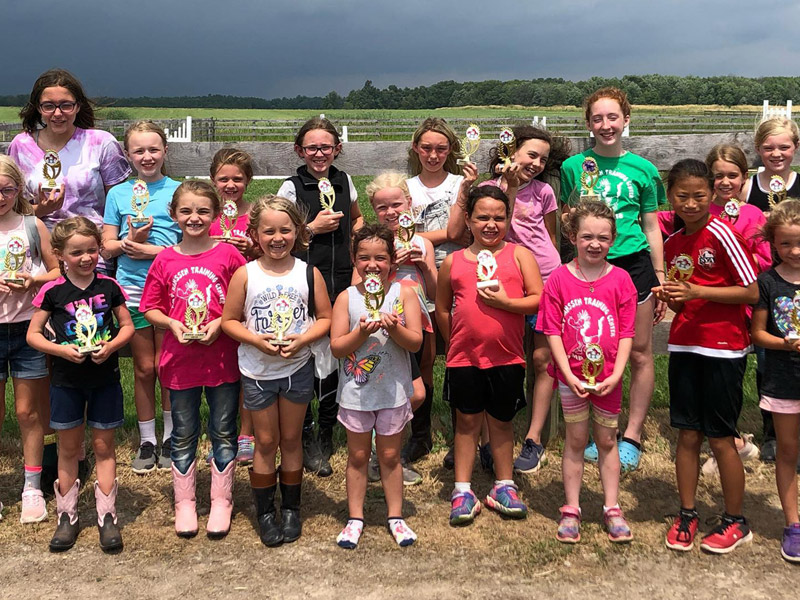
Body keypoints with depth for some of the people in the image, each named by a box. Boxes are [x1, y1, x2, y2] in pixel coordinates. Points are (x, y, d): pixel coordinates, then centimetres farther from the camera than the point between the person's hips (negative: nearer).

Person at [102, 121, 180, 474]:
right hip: (132, 288, 1)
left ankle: (170, 438, 19)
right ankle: (147, 441, 19)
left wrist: (151, 250, -12)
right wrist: (130, 242, -13)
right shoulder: (118, 193, 7)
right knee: (144, 368, 6)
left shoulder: (179, 191, 2)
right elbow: (107, 247, 6)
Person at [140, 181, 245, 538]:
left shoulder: (228, 255, -5)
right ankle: (184, 502, 26)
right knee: (183, 435, 12)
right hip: (180, 359, 2)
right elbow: (150, 309, 7)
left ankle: (221, 501, 24)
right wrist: (172, 323, -11)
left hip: (222, 358, -1)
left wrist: (220, 322, -16)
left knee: (223, 433, 9)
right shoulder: (165, 260, 1)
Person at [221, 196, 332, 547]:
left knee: (291, 439, 13)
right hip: (257, 370, -1)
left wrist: (302, 340, -18)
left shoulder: (309, 274, -5)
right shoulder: (245, 275, -7)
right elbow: (229, 320, -3)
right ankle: (265, 512, 25)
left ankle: (291, 508, 29)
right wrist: (256, 340, -19)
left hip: (297, 368, 1)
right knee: (266, 442, 10)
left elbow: (324, 318, -2)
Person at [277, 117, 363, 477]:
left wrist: (356, 243, 9)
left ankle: (326, 433, 21)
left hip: (342, 279, 4)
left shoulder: (344, 182, 11)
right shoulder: (292, 188, -1)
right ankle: (305, 436, 11)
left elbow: (356, 219, 27)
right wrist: (313, 228, -10)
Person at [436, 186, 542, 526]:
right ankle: (462, 490, 17)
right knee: (467, 421, 9)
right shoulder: (453, 262, 5)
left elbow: (539, 300, -5)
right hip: (464, 358, 1)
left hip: (507, 358, 0)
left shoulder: (519, 255, 2)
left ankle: (504, 487, 25)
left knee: (501, 421, 12)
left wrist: (505, 301, -17)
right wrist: (455, 343, 11)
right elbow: (442, 310, 14)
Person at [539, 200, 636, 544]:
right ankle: (571, 510, 22)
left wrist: (615, 375, -12)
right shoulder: (559, 278, -5)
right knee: (576, 441, 11)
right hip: (571, 377, -1)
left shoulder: (620, 280, -3)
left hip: (608, 377, 1)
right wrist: (569, 375, -13)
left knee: (607, 441, 13)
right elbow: (553, 332, -6)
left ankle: (612, 509, 25)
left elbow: (626, 333, -3)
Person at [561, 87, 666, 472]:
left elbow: (651, 228, 8)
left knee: (639, 353, 3)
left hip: (634, 263, 0)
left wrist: (660, 279, 7)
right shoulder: (573, 167, 5)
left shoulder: (642, 169, 5)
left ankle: (632, 436, 15)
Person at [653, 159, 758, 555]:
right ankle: (686, 514, 23)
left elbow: (752, 292, -14)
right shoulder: (671, 244, 8)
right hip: (683, 345, 5)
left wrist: (696, 291, -20)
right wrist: (668, 296, -5)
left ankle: (735, 522, 20)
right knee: (687, 433, 9)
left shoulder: (721, 234, -12)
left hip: (723, 349, -5)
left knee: (720, 438, 3)